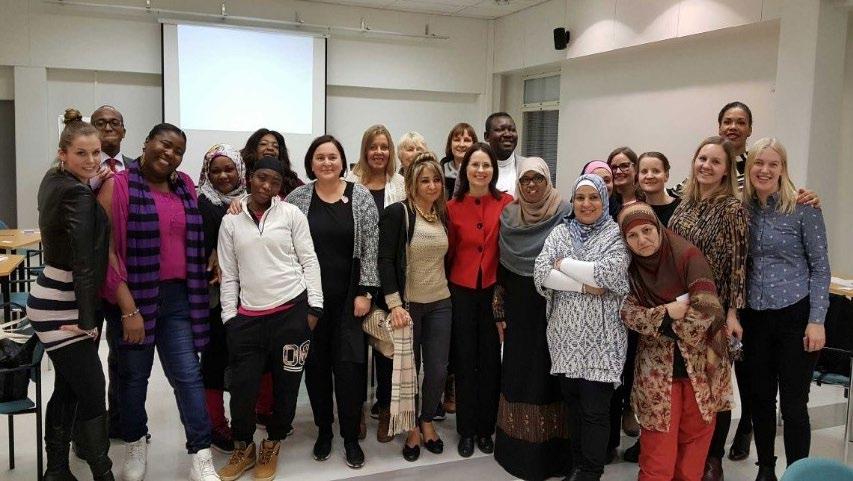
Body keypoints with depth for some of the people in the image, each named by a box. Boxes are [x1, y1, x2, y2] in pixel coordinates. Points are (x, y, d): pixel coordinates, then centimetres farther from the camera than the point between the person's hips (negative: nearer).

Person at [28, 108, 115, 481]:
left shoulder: (53, 180, 7)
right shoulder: (77, 193, -18)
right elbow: (83, 262, -21)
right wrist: (87, 319, -19)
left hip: (58, 300, 9)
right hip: (62, 307, -9)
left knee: (68, 389, 16)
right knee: (93, 395, -5)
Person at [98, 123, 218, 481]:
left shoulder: (186, 186, 8)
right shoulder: (118, 186, -7)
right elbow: (107, 250, -13)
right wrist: (128, 308, -17)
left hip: (178, 296, 3)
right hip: (132, 296, -3)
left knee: (188, 375, 1)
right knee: (134, 376, 13)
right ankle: (135, 447, 35)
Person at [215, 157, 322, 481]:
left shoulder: (292, 214, 1)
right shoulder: (230, 221, 7)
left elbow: (309, 262, 1)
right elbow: (228, 274, 8)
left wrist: (314, 308, -4)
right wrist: (230, 317, 3)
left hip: (291, 311, -1)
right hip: (248, 317, 2)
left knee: (286, 384, 9)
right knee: (242, 387, 4)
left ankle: (272, 446, 31)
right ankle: (243, 448, 29)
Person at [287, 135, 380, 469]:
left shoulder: (361, 196, -1)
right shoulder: (297, 198, 2)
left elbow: (370, 248, -2)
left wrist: (365, 292, -6)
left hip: (349, 295, -1)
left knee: (349, 364, 0)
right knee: (316, 364, 9)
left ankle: (351, 437, 16)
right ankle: (323, 430, 27)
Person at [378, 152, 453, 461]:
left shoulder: (443, 215, 7)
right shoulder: (397, 213, -11)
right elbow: (385, 259, -15)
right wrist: (394, 304, -20)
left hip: (440, 304, 5)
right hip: (408, 304, -4)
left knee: (438, 370, 7)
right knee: (409, 368, 8)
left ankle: (427, 421, 30)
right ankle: (412, 429, 27)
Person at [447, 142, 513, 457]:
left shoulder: (507, 203, -3)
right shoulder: (452, 207, 0)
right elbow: (449, 252, 5)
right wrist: (446, 287, 4)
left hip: (494, 290, 0)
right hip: (461, 290, 1)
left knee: (491, 359, 9)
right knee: (464, 360, 9)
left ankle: (485, 428, 24)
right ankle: (466, 429, 22)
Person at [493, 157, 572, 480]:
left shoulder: (565, 213, -6)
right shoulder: (508, 216, 5)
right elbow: (501, 268, 8)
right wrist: (499, 312, 6)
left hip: (553, 308, -3)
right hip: (518, 310, 3)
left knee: (548, 373, 2)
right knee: (518, 373, 8)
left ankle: (551, 450, 16)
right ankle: (517, 448, 22)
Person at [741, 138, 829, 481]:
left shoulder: (803, 207, -7)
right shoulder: (742, 208, 3)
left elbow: (820, 267, -5)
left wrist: (817, 320, -11)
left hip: (795, 315, -3)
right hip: (754, 317, 4)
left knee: (793, 404, 2)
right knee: (760, 398, 13)